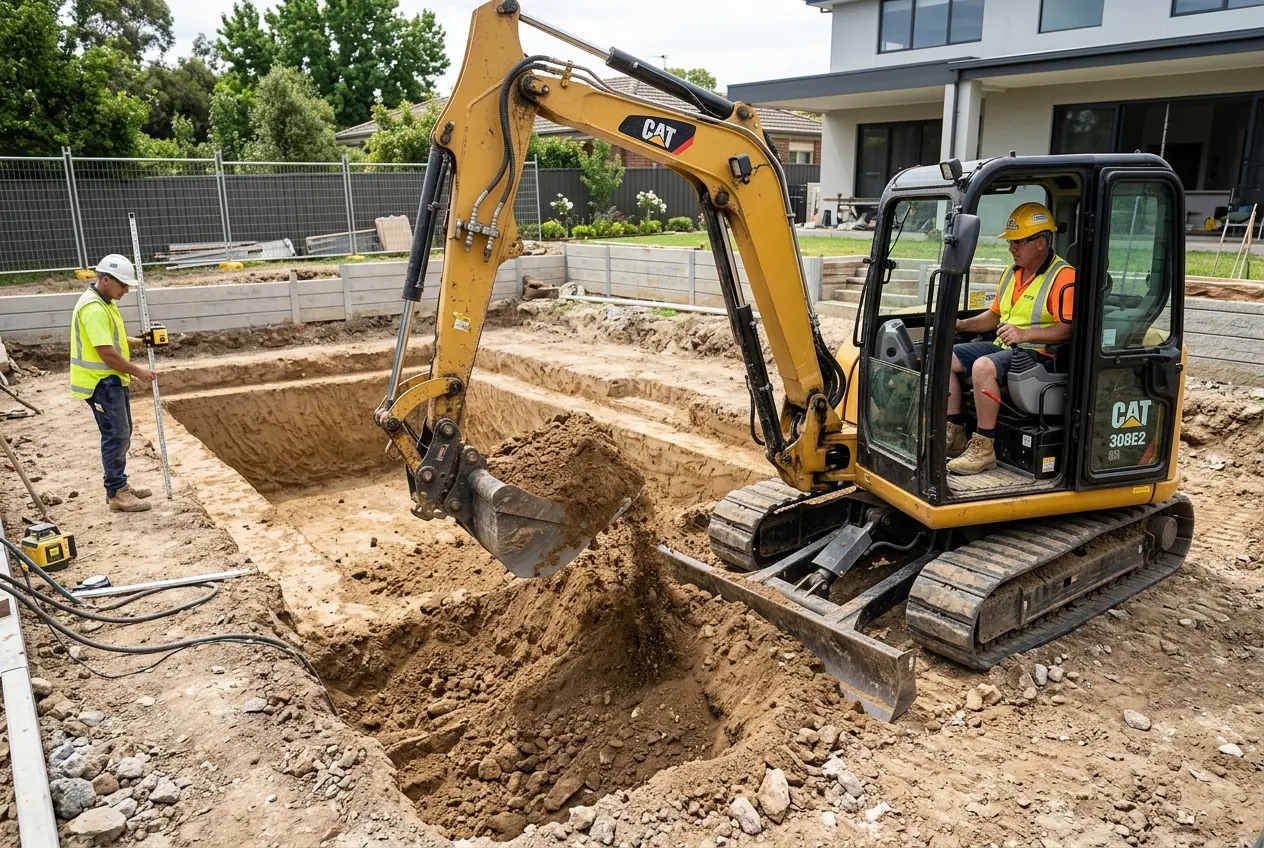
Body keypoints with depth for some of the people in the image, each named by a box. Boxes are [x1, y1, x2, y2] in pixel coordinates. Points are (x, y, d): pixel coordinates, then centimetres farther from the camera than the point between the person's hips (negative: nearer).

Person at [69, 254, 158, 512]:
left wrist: (139, 342, 8)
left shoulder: (105, 303, 11)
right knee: (116, 436, -6)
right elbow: (106, 353, -26)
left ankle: (120, 485, 26)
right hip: (102, 383, -11)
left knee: (122, 433, 16)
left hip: (113, 380, 11)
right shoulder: (93, 309, -23)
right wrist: (137, 371, -16)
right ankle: (116, 493, 2)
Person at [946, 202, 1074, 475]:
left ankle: (983, 449, -27)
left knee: (983, 367, -35)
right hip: (1002, 346, 9)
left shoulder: (1063, 277, -11)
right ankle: (955, 435, -3)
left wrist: (1024, 335, -29)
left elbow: (1069, 328, -20)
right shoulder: (1012, 273, 18)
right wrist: (963, 324, 9)